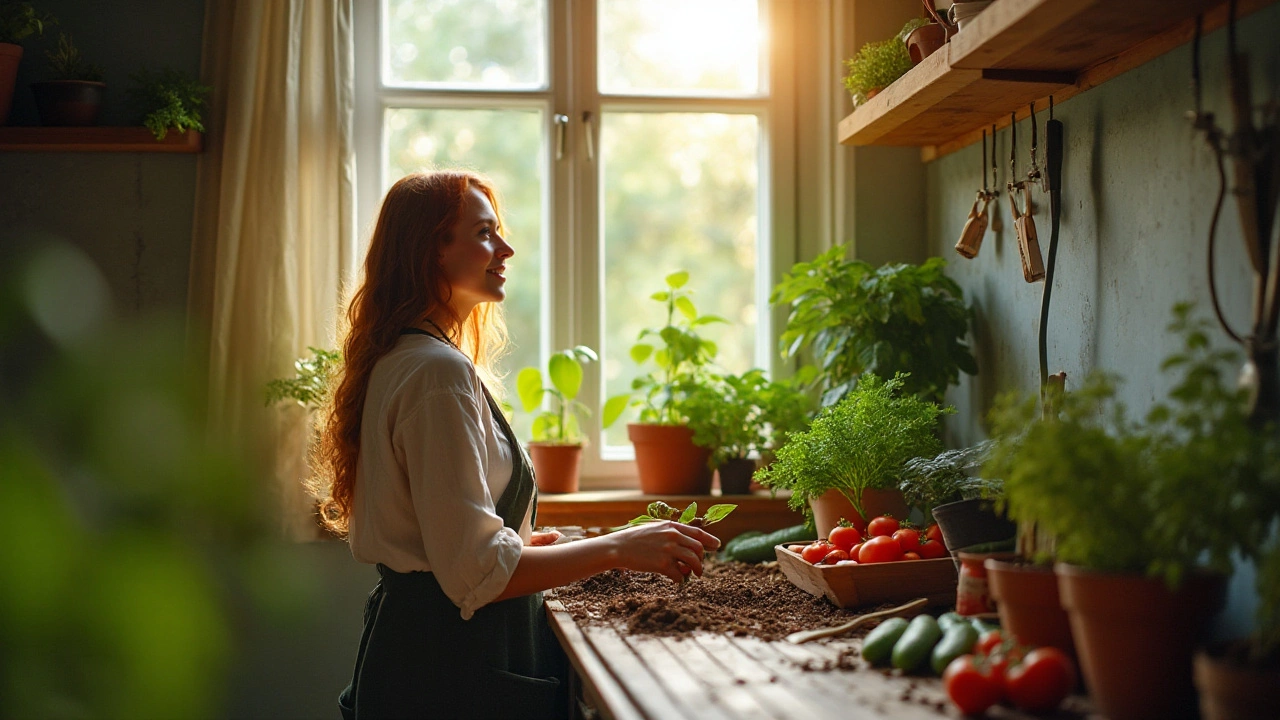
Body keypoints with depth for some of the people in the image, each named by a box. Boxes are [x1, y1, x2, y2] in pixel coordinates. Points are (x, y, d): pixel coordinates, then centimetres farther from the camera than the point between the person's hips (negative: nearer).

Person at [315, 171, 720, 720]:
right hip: (453, 670, -10)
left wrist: (532, 542, 23)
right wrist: (617, 548, -20)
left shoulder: (397, 362, 11)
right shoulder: (440, 372, -20)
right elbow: (475, 571, -23)